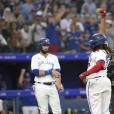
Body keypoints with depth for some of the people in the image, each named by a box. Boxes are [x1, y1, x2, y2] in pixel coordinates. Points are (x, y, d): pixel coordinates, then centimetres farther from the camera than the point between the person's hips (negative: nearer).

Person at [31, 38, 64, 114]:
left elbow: (57, 73, 1)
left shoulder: (54, 57, 12)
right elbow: (36, 72, -12)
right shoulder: (35, 58, 2)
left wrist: (58, 84, -16)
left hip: (52, 86, 3)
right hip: (41, 87, -3)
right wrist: (50, 71, -13)